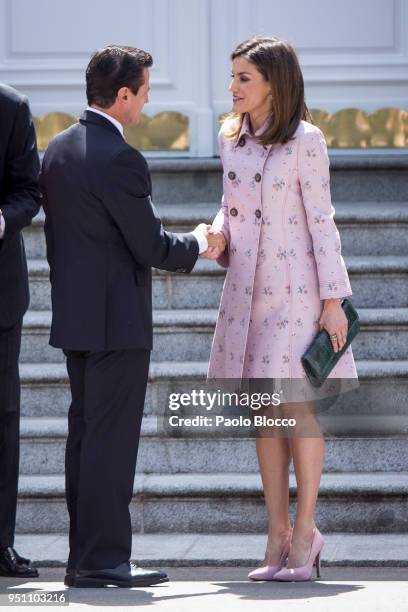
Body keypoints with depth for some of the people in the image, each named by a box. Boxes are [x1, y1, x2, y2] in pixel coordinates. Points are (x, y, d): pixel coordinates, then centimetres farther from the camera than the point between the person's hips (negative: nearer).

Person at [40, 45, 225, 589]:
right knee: (111, 438, -6)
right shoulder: (119, 160, -18)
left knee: (85, 432, 11)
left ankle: (84, 557, 15)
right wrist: (201, 243, 4)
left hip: (73, 316, 9)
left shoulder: (59, 149, 9)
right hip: (116, 319, -9)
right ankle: (104, 558, -5)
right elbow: (152, 247, -15)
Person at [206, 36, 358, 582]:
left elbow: (320, 220, -10)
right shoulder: (232, 140, 9)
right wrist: (216, 239, -5)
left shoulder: (305, 140, -9)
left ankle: (304, 531, 3)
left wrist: (333, 300, -12)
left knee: (295, 406, -7)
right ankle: (277, 533, 11)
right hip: (248, 286, 6)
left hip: (297, 284, -6)